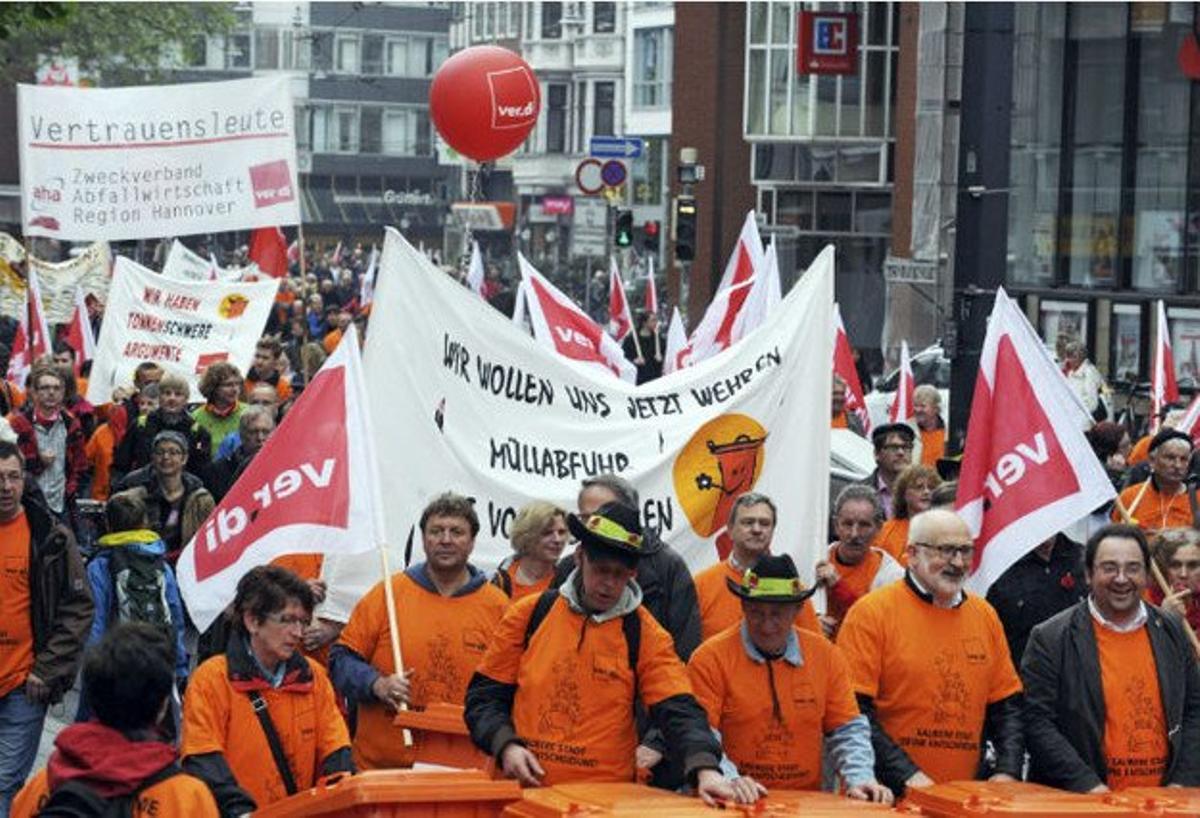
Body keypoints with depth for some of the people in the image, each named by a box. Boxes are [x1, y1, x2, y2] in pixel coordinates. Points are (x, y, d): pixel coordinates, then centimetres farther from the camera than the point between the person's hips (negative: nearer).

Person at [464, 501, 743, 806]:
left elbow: (678, 710, -10)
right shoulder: (528, 615, 3)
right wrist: (506, 745, -10)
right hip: (522, 791, 1)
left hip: (608, 796, -1)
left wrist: (705, 769, -26)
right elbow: (484, 696, 7)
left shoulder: (645, 635, 0)